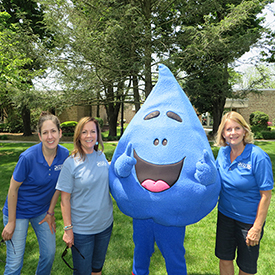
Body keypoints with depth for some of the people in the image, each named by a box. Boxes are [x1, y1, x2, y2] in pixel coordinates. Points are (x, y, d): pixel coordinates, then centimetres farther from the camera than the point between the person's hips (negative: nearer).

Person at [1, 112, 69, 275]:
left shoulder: (64, 155, -14)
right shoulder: (28, 157, -27)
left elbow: (57, 186, -1)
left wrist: (50, 212, 4)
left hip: (42, 211, 5)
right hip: (19, 211, -4)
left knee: (49, 254, 15)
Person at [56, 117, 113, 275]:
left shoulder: (101, 156, -3)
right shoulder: (71, 163, -15)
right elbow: (65, 199, -12)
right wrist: (68, 228, -13)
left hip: (105, 224, 4)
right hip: (82, 229, -4)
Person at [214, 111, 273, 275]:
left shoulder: (258, 157, -22)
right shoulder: (223, 152, -4)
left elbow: (266, 195, -18)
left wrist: (257, 228, -17)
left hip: (249, 219, -4)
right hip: (225, 215, 5)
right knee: (224, 259, 18)